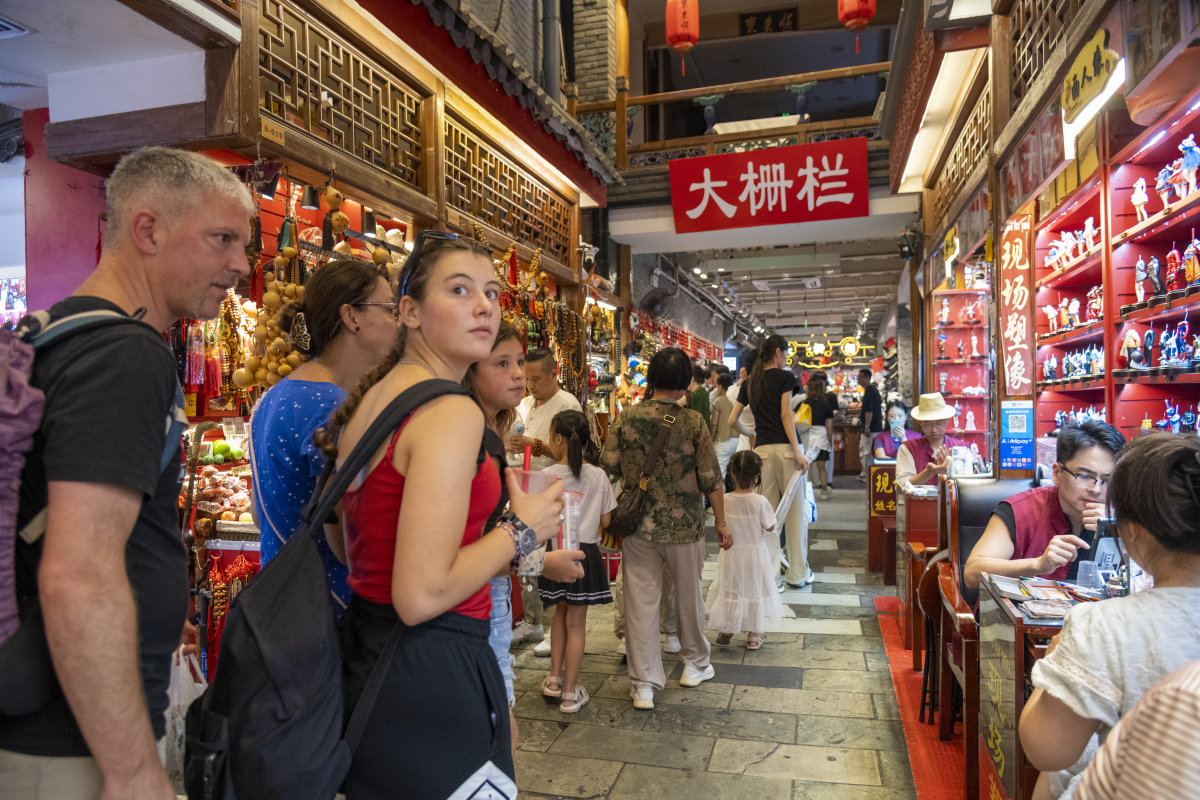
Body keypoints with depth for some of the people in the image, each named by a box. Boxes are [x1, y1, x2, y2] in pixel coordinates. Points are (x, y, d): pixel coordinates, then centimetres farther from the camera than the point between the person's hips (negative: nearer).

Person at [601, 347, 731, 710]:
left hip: (637, 526, 1)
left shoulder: (626, 418, -5)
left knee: (640, 602, 7)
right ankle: (694, 663, 37)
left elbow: (607, 470, -3)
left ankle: (643, 684, 13)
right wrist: (721, 521, 5)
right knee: (689, 595, 19)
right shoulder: (692, 422, -9)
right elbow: (710, 479, -7)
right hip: (684, 526, -1)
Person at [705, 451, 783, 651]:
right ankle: (753, 636, 20)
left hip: (732, 553, 2)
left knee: (730, 588, 17)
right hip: (755, 553, -2)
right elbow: (770, 527, -12)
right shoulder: (760, 501, -21)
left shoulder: (725, 501, -13)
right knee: (755, 589, 13)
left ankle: (724, 631, 25)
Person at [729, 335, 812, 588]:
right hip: (785, 447, -4)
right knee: (795, 510, 4)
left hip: (762, 449, 4)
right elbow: (786, 414, -9)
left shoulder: (749, 383, 15)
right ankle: (798, 573, 10)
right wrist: (798, 451, -13)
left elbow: (733, 420, 13)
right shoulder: (784, 377, 1)